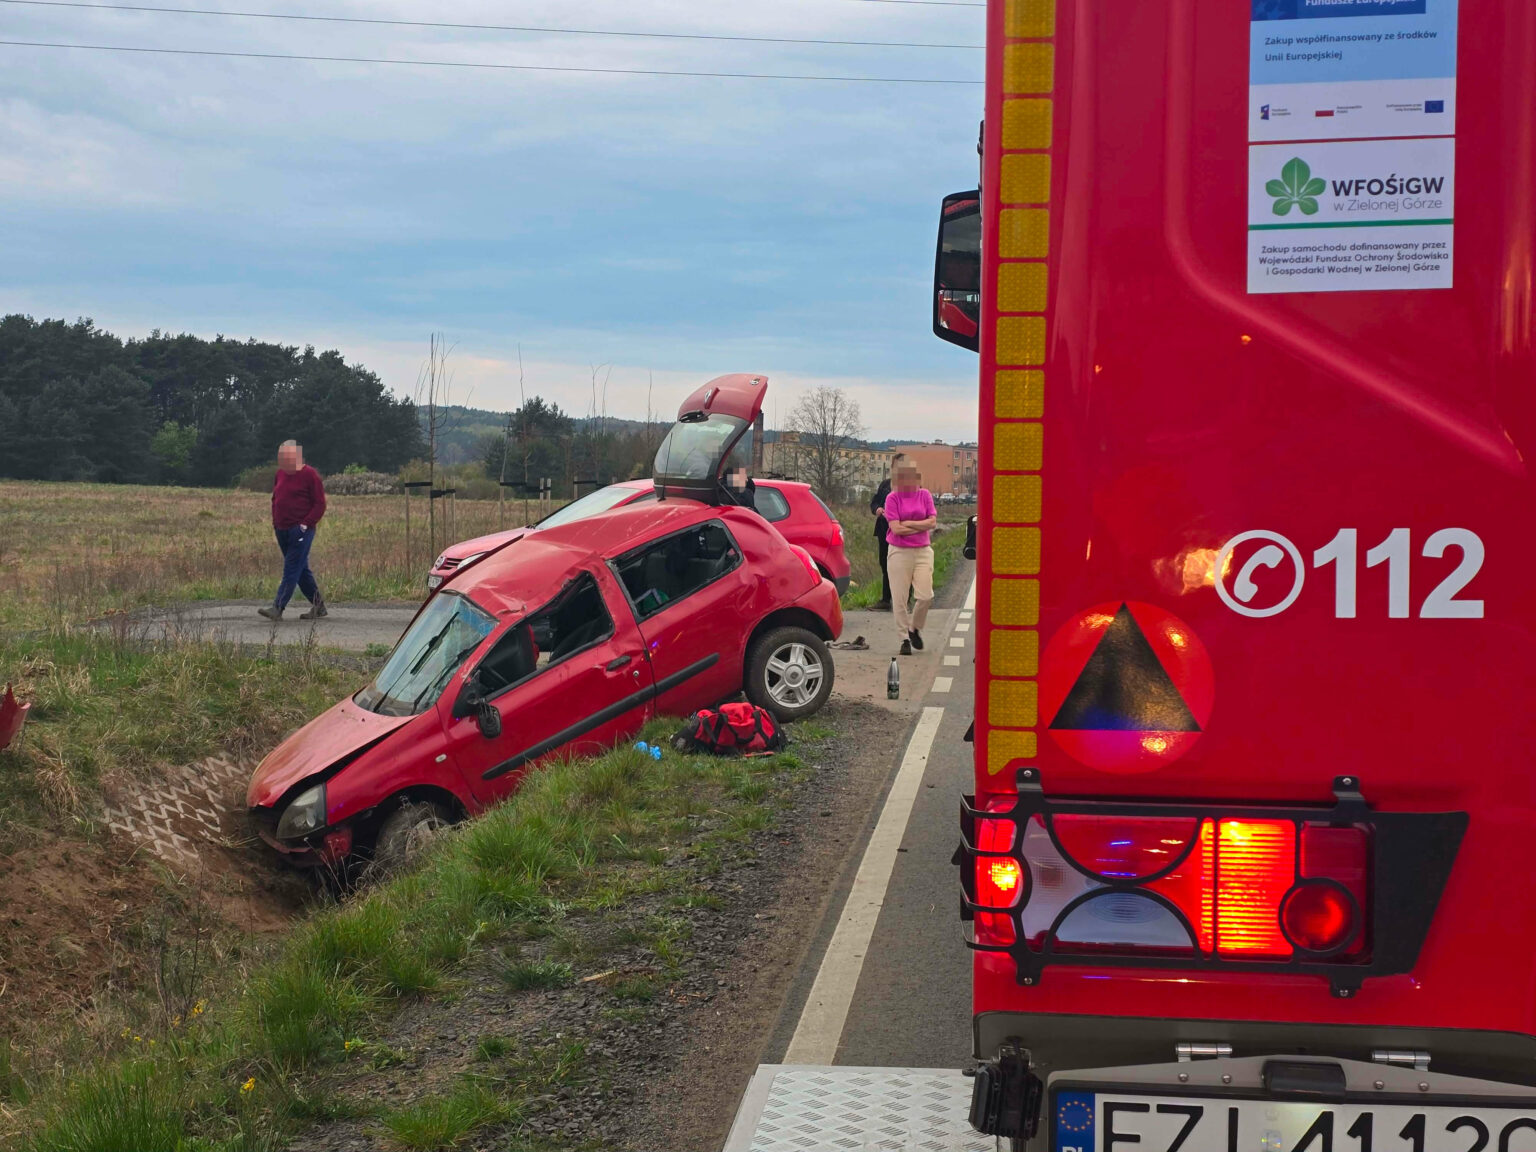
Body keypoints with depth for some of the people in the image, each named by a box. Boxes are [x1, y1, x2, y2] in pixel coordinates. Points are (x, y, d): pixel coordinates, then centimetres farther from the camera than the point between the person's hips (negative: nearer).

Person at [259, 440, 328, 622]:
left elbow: (320, 504, -8)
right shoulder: (280, 474, 14)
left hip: (300, 530, -8)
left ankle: (277, 608, -16)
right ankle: (318, 606, 20)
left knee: (291, 570, -10)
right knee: (301, 570, 11)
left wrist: (305, 524, -15)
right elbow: (275, 499, 24)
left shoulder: (310, 475, -7)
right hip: (282, 530, 8)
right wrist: (275, 521, 12)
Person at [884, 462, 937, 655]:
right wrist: (922, 526, -6)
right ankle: (904, 638, 9)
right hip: (899, 552, -2)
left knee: (925, 596, -7)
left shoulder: (925, 495, 6)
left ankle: (915, 628, 19)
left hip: (923, 551, 2)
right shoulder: (892, 498, -3)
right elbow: (896, 528, -11)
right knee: (899, 599, -2)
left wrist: (908, 523, -11)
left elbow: (932, 522, -2)